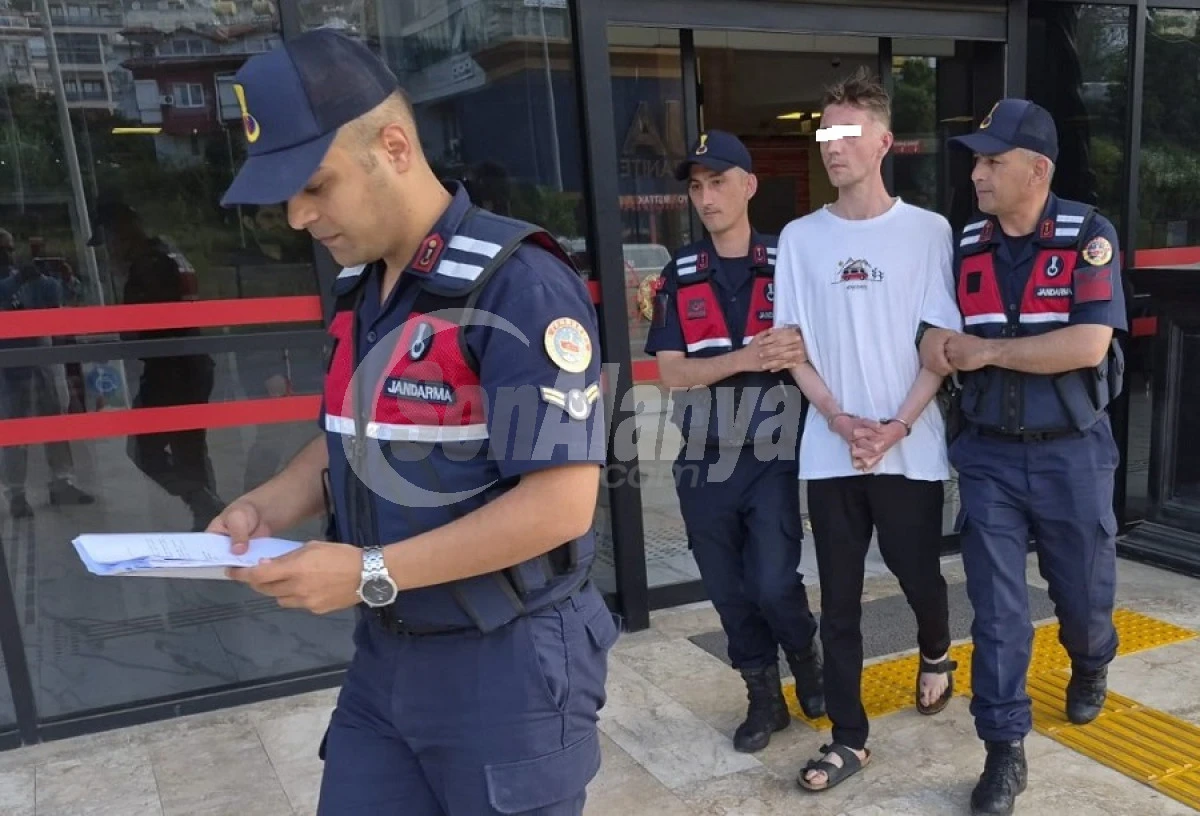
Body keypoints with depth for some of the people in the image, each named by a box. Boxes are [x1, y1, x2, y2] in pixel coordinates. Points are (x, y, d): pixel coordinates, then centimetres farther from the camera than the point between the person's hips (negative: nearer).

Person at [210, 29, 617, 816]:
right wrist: (264, 509, 0)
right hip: (383, 656, 7)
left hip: (507, 663, -7)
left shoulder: (518, 284, -20)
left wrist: (371, 572, -22)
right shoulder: (358, 289, 6)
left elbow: (561, 502, -24)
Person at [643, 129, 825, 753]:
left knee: (773, 584, -6)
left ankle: (807, 660, 27)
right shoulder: (679, 276, 4)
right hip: (703, 461, 3)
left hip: (773, 456, -2)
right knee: (729, 593, 10)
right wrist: (747, 357, -18)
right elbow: (671, 372, -4)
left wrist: (800, 352, -22)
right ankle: (764, 696, 31)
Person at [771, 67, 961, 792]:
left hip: (911, 446, -1)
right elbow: (791, 345, 4)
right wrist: (838, 418, -10)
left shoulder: (928, 231, -1)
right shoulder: (800, 238, 5)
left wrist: (897, 425, -13)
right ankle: (849, 736, 18)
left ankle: (936, 654, 47)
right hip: (830, 450, 2)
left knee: (918, 573, 13)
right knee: (839, 599, 5)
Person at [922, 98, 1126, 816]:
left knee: (1084, 589, 18)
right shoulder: (965, 244, 2)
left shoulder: (1088, 235, -10)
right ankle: (1006, 751, 14)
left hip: (1072, 453, -2)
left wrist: (987, 351, -17)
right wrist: (938, 342, -12)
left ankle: (1091, 665, 52)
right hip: (989, 455, 2)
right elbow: (939, 328, 11)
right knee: (996, 608, 1)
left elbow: (1088, 346, -20)